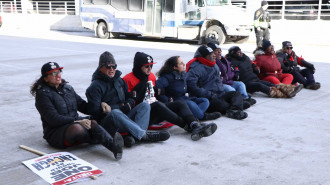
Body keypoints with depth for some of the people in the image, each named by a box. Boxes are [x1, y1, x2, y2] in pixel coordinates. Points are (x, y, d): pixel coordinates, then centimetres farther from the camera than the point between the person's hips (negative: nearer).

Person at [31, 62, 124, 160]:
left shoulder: (67, 88, 15)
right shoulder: (43, 94, -5)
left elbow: (82, 106, 18)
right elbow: (54, 119, -16)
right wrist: (77, 121, -25)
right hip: (55, 131, -5)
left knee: (92, 123, -27)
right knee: (77, 128, -37)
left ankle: (112, 144, -49)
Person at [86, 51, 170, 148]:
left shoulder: (119, 80, 19)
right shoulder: (95, 86, -3)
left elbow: (130, 98, 25)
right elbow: (95, 111, -13)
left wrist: (128, 104, -2)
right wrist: (120, 107, -17)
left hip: (123, 117, 7)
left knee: (145, 105, -10)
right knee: (115, 113, -39)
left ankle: (132, 135, -35)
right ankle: (143, 134, -35)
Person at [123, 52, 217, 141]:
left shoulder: (151, 76, 17)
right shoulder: (128, 79, -6)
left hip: (156, 111, 8)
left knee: (181, 103, -11)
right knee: (157, 105, -36)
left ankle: (196, 126, -39)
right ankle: (188, 127, -35)